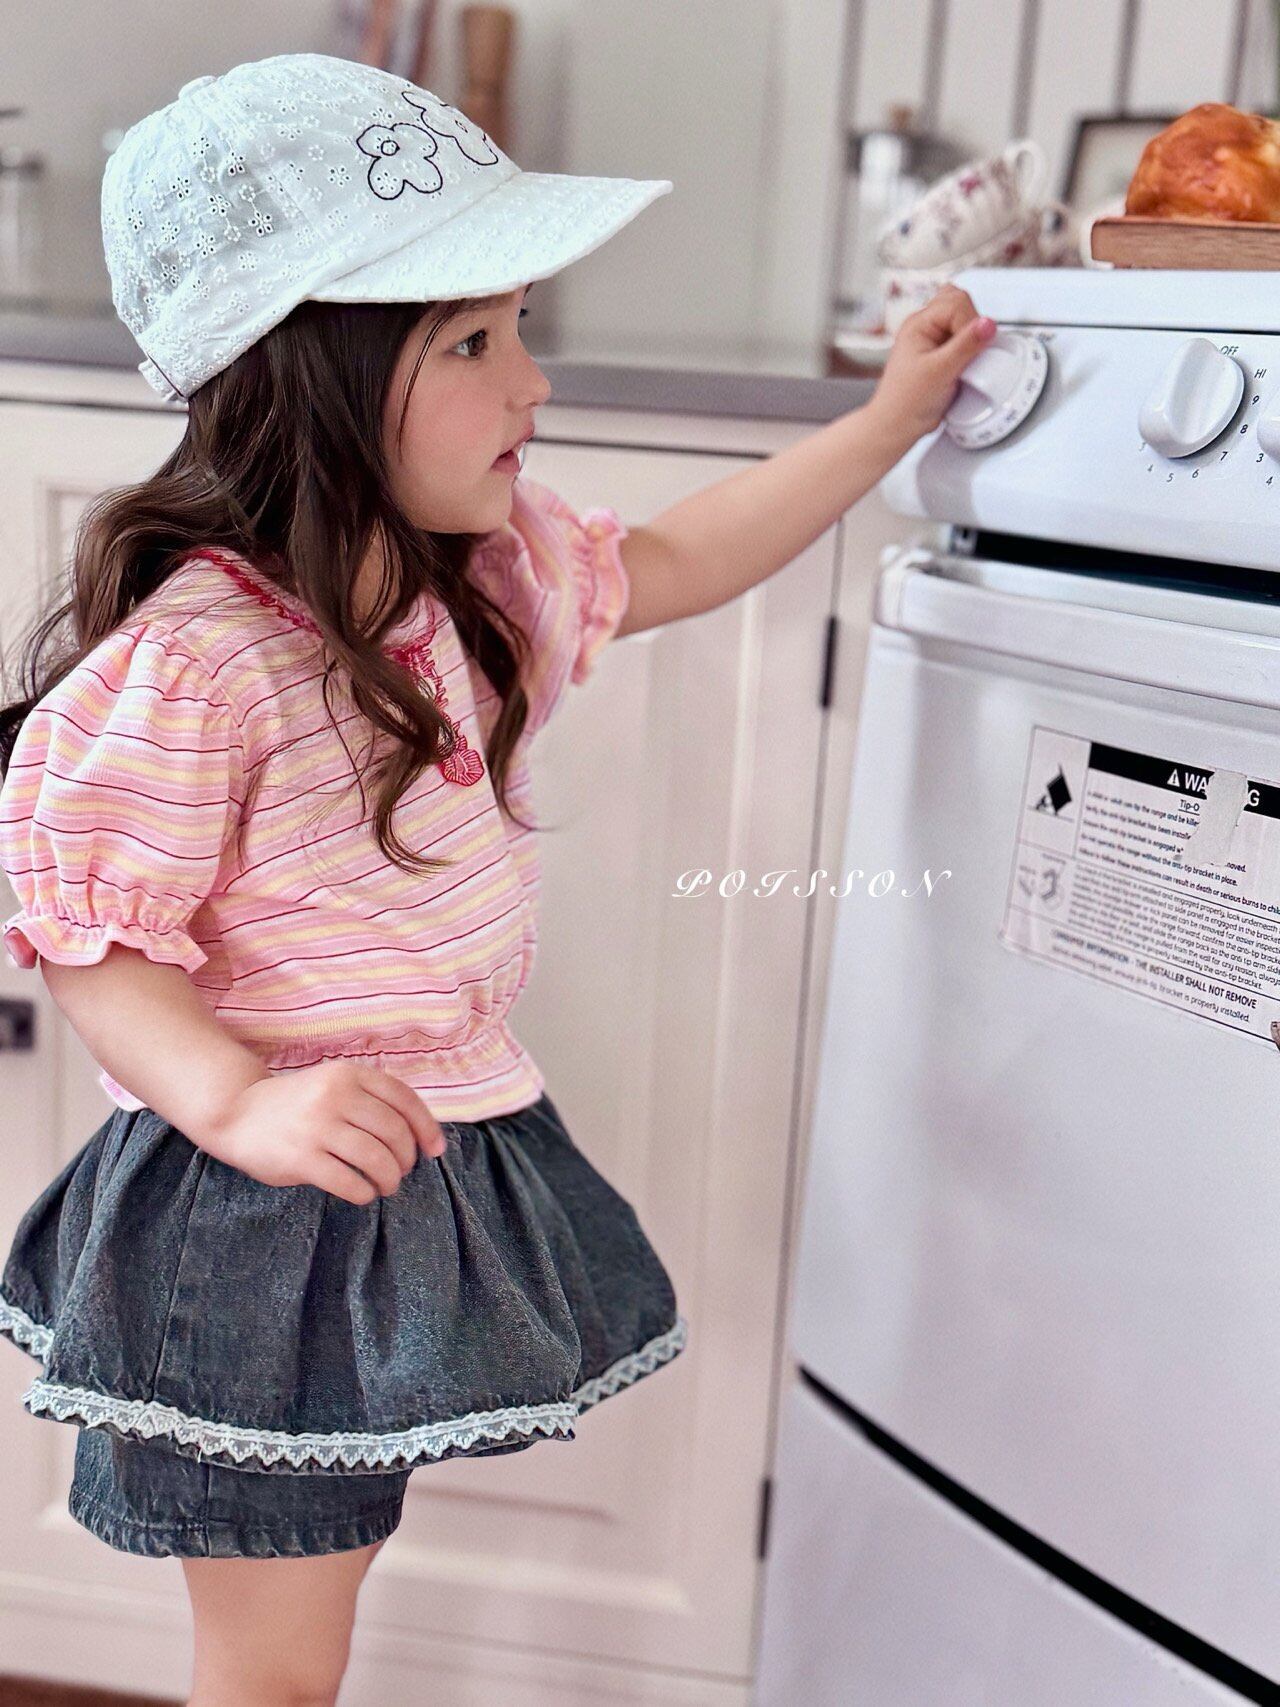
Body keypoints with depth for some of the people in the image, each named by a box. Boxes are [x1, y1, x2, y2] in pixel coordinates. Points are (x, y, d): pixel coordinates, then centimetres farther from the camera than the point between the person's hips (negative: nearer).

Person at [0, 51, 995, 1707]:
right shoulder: (183, 665, -25)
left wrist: (890, 417, 17)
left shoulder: (489, 564, 0)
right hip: (262, 1226, -7)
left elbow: (669, 562, 15)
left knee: (328, 1565, 26)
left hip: (441, 1180, 8)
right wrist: (246, 1106, -33)